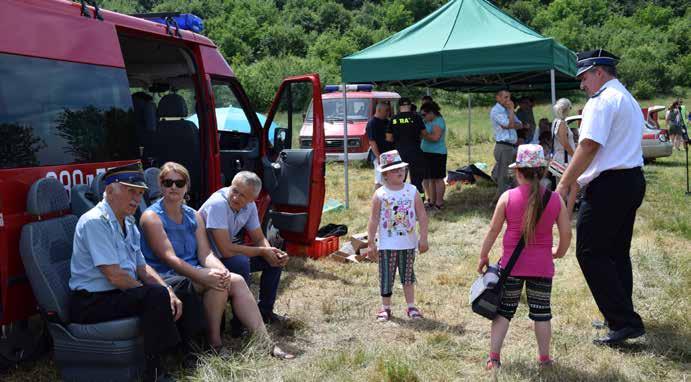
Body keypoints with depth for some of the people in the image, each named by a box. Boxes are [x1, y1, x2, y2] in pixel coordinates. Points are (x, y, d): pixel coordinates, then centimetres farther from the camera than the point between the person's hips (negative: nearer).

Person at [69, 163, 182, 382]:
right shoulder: (95, 221, -17)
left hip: (121, 294, 9)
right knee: (157, 295, -26)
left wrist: (168, 292, -5)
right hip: (90, 303, -9)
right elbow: (114, 275, -22)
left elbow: (142, 268, 13)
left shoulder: (128, 223, 12)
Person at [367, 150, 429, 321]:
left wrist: (423, 238, -3)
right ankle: (385, 308, 19)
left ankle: (411, 306, 24)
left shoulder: (412, 192, -2)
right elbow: (374, 220, -5)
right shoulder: (380, 195, -8)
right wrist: (371, 242, -7)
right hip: (387, 244, -2)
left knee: (407, 275, 13)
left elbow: (422, 216, 0)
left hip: (408, 243, 2)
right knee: (386, 276, 5)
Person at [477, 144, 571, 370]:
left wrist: (483, 256, 9)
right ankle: (544, 358, 21)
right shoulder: (555, 199, -3)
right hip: (542, 266, 1)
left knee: (503, 311, 10)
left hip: (512, 265, -1)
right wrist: (558, 253, 20)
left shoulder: (507, 197, -7)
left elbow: (493, 230, -2)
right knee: (541, 313, 13)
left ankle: (493, 357, 9)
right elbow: (566, 234, 1)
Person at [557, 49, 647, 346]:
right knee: (617, 252, 15)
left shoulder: (602, 101, -11)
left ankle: (624, 322, -8)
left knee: (590, 253, -7)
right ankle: (622, 318, 21)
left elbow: (589, 146, -20)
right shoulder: (629, 100, 22)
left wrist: (563, 184, -17)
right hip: (632, 181, 10)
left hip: (609, 185, -10)